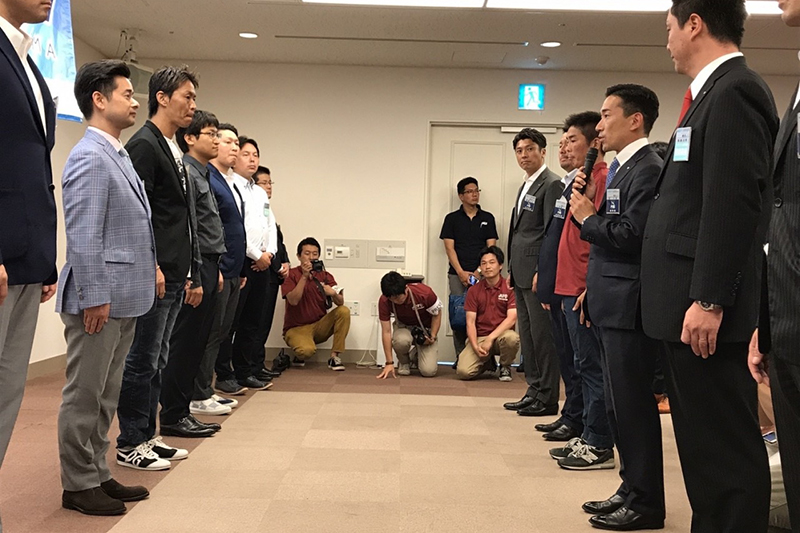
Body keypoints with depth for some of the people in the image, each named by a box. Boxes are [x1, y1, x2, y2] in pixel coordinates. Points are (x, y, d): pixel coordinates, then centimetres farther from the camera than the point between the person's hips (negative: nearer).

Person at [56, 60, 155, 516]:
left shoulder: (118, 155, 15)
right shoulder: (90, 157, -13)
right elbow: (83, 236, -19)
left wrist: (149, 267, 15)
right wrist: (94, 298, -20)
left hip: (124, 298, 10)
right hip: (101, 299, -9)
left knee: (105, 394, 16)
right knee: (85, 394, 2)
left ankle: (98, 474, 27)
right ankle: (78, 484, 13)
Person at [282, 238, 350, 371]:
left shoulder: (325, 276, 4)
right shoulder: (291, 275, -6)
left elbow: (340, 302, -8)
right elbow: (293, 301, -22)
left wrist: (334, 293, -31)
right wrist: (304, 276, -27)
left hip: (319, 326, 5)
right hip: (296, 328, -4)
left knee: (344, 311, -20)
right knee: (307, 350, -36)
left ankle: (334, 357, -15)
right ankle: (298, 356, 4)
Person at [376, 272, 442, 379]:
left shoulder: (425, 293, -29)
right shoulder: (384, 301, -25)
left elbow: (437, 314, -9)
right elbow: (386, 332, -21)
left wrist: (433, 337, -19)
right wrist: (389, 363, -23)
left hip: (425, 329, -1)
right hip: (404, 327, 1)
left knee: (428, 371, -20)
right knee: (401, 340, -39)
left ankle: (418, 356, 18)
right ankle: (404, 363, -3)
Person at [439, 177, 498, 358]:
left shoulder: (488, 218, 11)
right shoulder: (452, 219, 8)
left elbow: (490, 248, 5)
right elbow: (449, 248, 2)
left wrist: (479, 271, -7)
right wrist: (461, 272, -8)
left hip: (481, 274, 0)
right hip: (458, 274, 0)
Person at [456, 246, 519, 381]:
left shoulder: (510, 288, -4)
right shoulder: (474, 291, 4)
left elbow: (512, 318, -13)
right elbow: (470, 322, 0)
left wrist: (490, 339, -21)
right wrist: (475, 346, -17)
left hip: (501, 334, -2)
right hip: (479, 337, 2)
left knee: (512, 338, -39)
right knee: (463, 372, -22)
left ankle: (505, 367, -3)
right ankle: (488, 363, 16)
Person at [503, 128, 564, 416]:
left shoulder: (551, 184, -8)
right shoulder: (526, 186, 21)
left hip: (537, 272, -10)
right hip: (522, 273, 10)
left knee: (543, 335, -5)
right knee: (527, 335, 12)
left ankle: (547, 399, 1)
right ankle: (534, 391, 19)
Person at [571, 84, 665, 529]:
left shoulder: (647, 169, -13)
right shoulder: (624, 167, 17)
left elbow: (632, 234, -23)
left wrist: (588, 216, -10)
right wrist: (590, 204, 1)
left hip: (629, 304, -10)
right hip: (614, 305, 10)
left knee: (634, 405, -2)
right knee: (621, 405, 16)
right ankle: (632, 490, 27)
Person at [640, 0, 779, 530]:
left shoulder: (732, 91, -11)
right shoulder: (719, 91, 18)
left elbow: (734, 205, -20)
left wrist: (709, 301, -21)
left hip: (708, 311, -10)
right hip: (693, 305, 10)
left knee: (724, 449, -4)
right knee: (704, 445, 16)